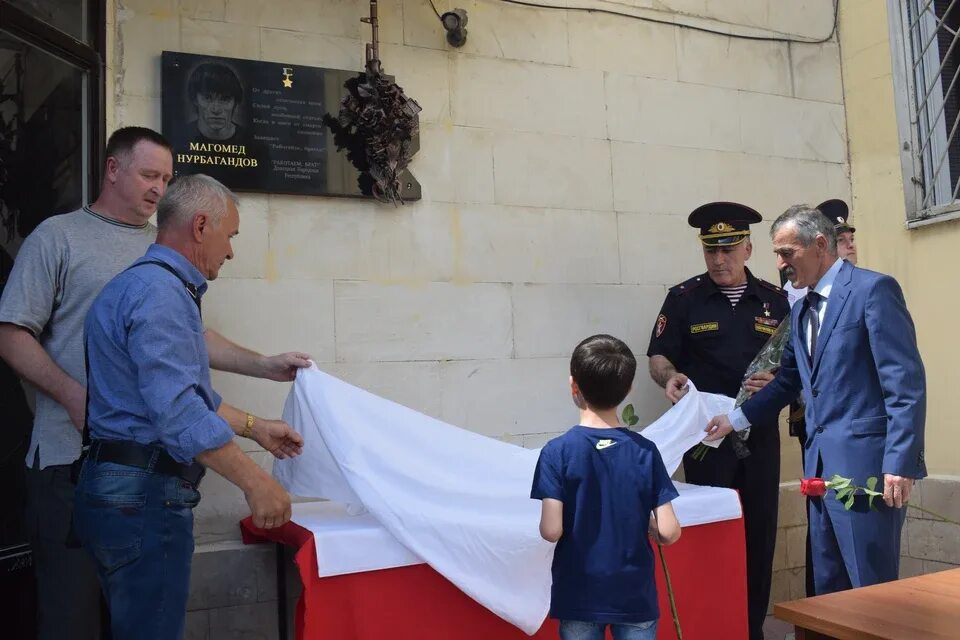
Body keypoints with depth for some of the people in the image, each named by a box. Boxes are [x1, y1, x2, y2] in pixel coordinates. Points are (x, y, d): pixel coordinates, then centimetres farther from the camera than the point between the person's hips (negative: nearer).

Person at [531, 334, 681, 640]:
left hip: (578, 596, -1)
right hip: (635, 595, 1)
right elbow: (669, 532, -10)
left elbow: (551, 530, -17)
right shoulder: (645, 451, -8)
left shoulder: (557, 452, -13)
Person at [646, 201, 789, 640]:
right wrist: (671, 377, -23)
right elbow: (659, 357, -1)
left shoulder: (775, 301, 7)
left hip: (760, 432, 3)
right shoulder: (684, 298, 1)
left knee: (760, 531, 7)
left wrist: (777, 380, -12)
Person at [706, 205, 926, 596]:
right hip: (819, 462, 8)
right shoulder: (801, 311, 16)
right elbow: (787, 382, 23)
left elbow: (906, 383, -14)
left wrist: (901, 463, -19)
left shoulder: (873, 289, -9)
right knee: (828, 586, 14)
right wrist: (735, 419, 16)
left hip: (865, 461, -8)